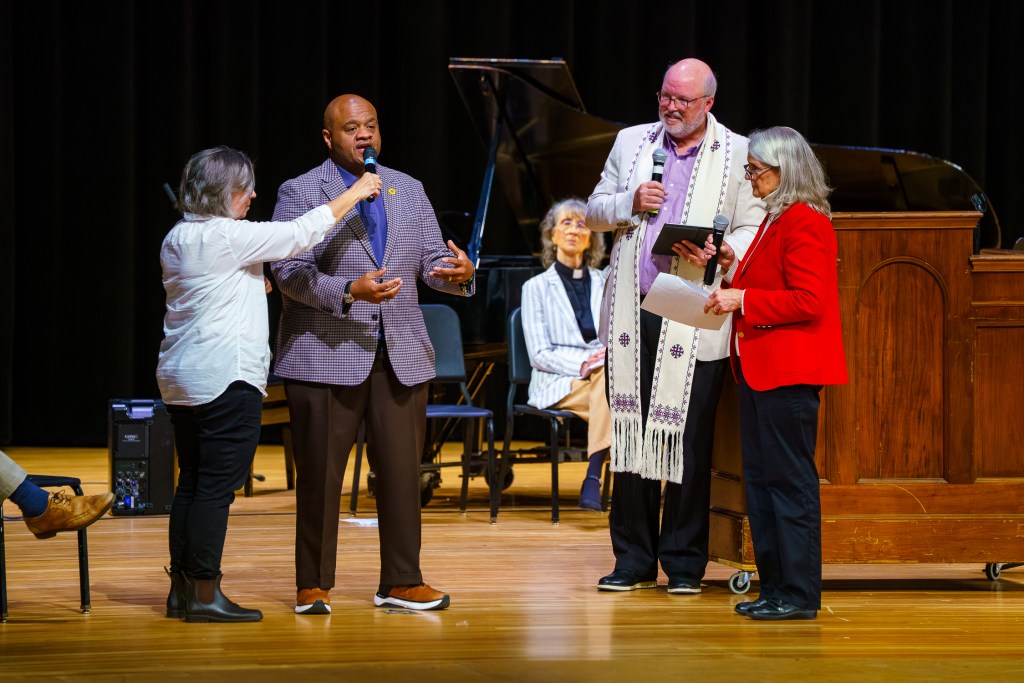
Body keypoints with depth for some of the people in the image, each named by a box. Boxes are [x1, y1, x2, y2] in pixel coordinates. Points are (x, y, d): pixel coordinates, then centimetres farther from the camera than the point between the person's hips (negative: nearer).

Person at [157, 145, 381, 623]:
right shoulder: (226, 237, -14)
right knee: (217, 486, -7)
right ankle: (205, 596, -7)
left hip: (181, 380, 9)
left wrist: (258, 282, 26)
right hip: (227, 379, -9)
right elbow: (300, 234, -11)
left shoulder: (177, 240, 13)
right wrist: (354, 194, -2)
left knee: (192, 484, 12)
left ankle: (181, 589, 15)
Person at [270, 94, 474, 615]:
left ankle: (401, 582, 13)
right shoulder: (300, 192, -1)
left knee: (402, 473, 5)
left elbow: (431, 259, 11)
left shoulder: (408, 190, 15)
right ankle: (312, 586, 8)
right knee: (320, 475, -1)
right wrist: (350, 291, -24)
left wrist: (457, 273, -13)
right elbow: (288, 272, -10)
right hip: (326, 356, -4)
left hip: (401, 357, 4)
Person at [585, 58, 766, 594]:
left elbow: (754, 230, 1)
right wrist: (630, 202, -3)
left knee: (688, 441, -2)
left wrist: (716, 252, -17)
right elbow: (594, 212, 17)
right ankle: (633, 559, 13)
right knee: (629, 432, 5)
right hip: (632, 314, 3)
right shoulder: (631, 143, 14)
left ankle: (684, 563, 8)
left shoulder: (738, 154, 4)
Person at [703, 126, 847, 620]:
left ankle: (800, 595, -4)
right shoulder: (776, 220, 18)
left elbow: (809, 301, -21)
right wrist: (734, 269, 9)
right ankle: (774, 588, 16)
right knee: (760, 480, 11)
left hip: (788, 374, -11)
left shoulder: (804, 223, -13)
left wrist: (743, 299, -17)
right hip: (760, 370, 11)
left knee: (790, 481, -7)